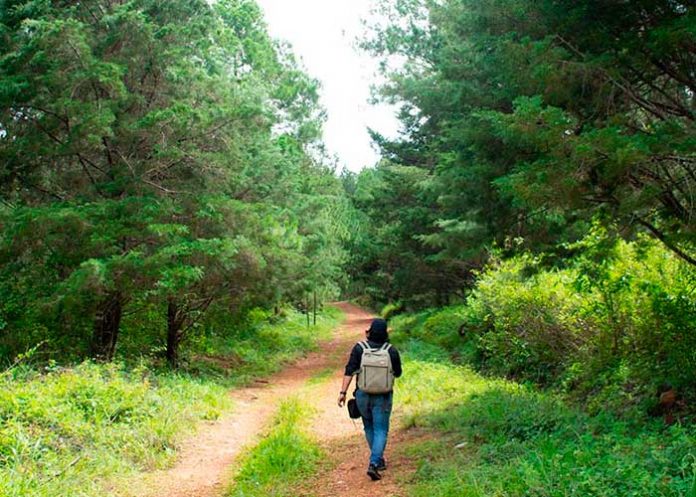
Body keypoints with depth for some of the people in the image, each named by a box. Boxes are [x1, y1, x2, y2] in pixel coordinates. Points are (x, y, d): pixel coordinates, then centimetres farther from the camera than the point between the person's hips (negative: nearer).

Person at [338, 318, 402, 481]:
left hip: (362, 395, 1)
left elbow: (349, 371, -12)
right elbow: (397, 373, 6)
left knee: (369, 428, 20)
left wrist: (343, 391, -10)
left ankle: (379, 460, 30)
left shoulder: (359, 348, -7)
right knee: (380, 431, 3)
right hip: (382, 397, -1)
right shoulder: (392, 351, -6)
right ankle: (374, 464, -12)